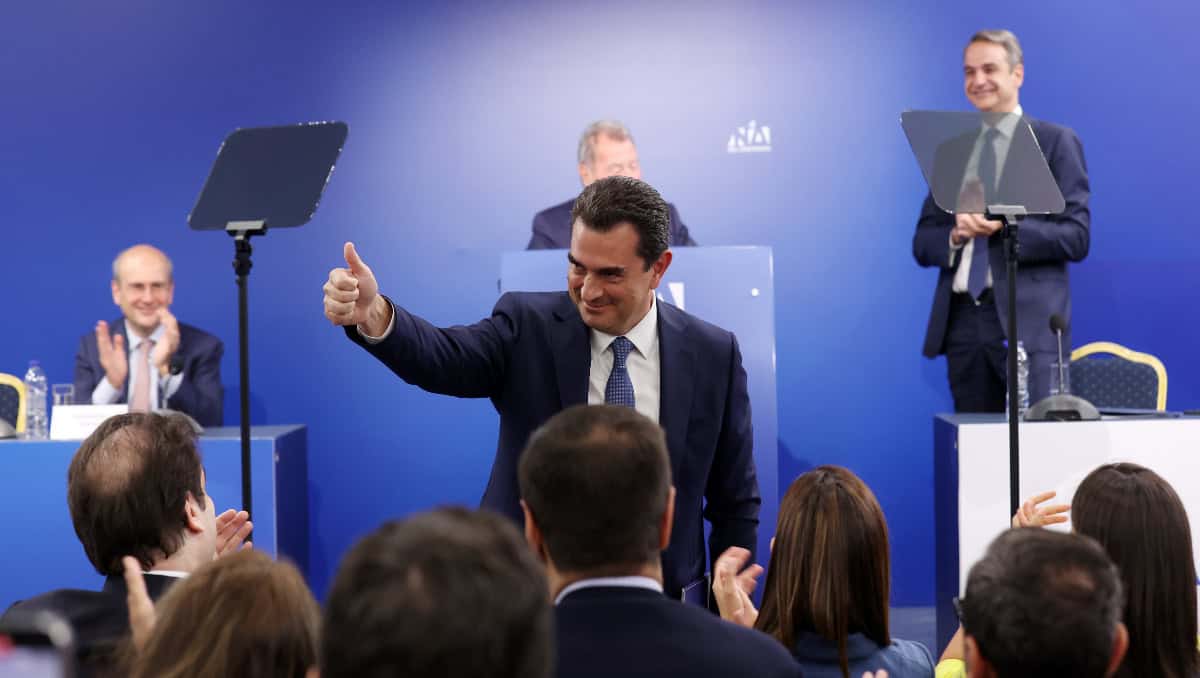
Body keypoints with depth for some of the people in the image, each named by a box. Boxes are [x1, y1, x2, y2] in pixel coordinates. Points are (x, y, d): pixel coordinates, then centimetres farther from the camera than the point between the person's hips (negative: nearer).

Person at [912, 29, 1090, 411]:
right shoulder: (951, 150, 17)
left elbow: (1076, 238, -4)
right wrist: (956, 235, -7)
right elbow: (923, 245, 15)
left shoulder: (1056, 142, 4)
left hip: (1027, 318, -4)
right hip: (962, 320, 5)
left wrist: (1003, 227, -17)